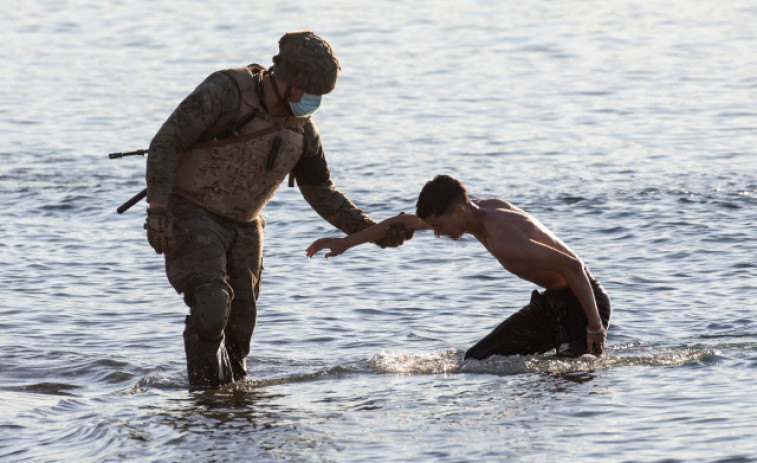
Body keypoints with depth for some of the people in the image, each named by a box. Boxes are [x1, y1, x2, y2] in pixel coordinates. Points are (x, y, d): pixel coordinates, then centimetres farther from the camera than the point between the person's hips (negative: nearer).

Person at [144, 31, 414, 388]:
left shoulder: (301, 130, -1)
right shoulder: (224, 91, -21)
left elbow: (321, 193, 8)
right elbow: (164, 144, -20)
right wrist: (157, 209, -29)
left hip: (241, 228, 6)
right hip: (189, 216, -6)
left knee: (238, 325, 6)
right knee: (211, 305, -24)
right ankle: (207, 388, -11)